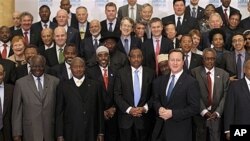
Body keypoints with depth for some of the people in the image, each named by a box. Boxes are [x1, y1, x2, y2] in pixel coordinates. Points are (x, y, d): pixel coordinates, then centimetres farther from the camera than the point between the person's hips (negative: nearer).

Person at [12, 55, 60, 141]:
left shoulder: (54, 81, 3)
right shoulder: (20, 83, 0)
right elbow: (16, 111, 1)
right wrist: (17, 134, -2)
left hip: (50, 132, 1)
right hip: (30, 133, -1)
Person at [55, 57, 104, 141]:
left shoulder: (95, 85, 5)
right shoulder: (63, 86, 2)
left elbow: (100, 111, 7)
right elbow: (59, 112, 1)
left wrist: (101, 133, 4)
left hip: (91, 134, 1)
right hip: (71, 134, -1)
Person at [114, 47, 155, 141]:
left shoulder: (150, 73, 2)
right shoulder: (121, 73, 0)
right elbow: (117, 95, -3)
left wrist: (145, 108, -11)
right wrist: (129, 109, -13)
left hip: (143, 118, 0)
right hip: (125, 117, 0)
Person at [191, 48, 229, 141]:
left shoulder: (223, 74, 5)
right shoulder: (195, 72, 0)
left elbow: (225, 95, 0)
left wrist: (217, 112, -10)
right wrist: (203, 110, -14)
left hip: (216, 115, 1)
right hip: (200, 114, -1)